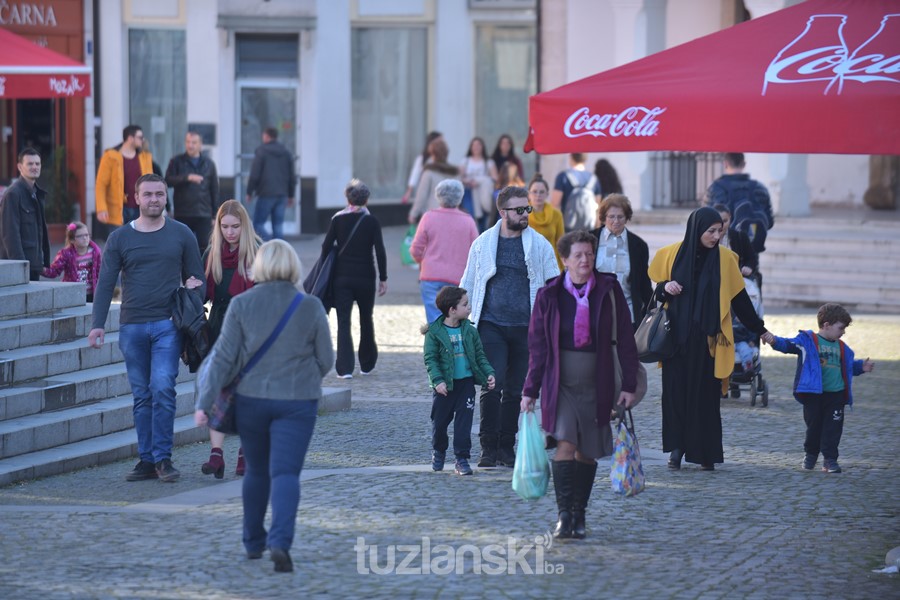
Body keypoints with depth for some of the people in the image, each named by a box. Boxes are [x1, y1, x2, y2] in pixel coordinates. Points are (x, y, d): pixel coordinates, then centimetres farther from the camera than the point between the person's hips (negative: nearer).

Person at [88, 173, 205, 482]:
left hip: (167, 325, -2)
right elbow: (105, 283, 4)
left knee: (163, 389, -13)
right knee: (142, 396, 5)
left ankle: (163, 458, -6)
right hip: (132, 327, 2)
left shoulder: (181, 234, 6)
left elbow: (197, 278, 12)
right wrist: (98, 324, -5)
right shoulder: (119, 238, 6)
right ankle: (147, 460, 10)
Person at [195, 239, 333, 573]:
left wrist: (204, 402, -4)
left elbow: (223, 357, -7)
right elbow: (325, 360, 2)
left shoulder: (242, 305, -5)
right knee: (285, 473, -6)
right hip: (297, 403, -2)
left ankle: (253, 542, 29)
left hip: (251, 400, 2)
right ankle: (280, 541, -26)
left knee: (257, 471, 19)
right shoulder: (310, 307, -5)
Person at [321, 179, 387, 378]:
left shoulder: (338, 219, -2)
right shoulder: (371, 222, -4)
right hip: (365, 278, 0)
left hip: (342, 277, 0)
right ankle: (366, 364, 26)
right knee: (366, 319, 17)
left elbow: (326, 247, -4)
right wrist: (383, 278, -1)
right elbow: (380, 252, -8)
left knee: (343, 322, -1)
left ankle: (345, 368, -11)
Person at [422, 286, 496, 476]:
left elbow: (480, 355, 11)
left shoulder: (469, 331, 5)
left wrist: (489, 373, -2)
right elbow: (430, 359, -10)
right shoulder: (434, 332, -8)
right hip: (445, 385, -2)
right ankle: (438, 451, 33)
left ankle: (462, 458, 1)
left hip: (466, 382, 3)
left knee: (464, 421, -3)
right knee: (440, 420, 8)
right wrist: (437, 380, -21)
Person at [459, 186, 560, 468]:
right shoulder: (482, 244, 5)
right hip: (491, 325, -1)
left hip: (525, 328, 1)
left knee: (515, 390, 7)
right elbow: (467, 286, 12)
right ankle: (488, 447, -6)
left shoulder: (540, 245, 5)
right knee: (492, 386, -12)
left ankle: (506, 447, 17)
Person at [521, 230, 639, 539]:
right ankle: (564, 515, -18)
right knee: (565, 444, -16)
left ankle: (579, 515, 19)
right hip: (561, 382, -1)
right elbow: (537, 347, 4)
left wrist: (629, 384, 0)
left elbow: (625, 339, 4)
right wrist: (530, 391, 2)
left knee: (587, 451, 7)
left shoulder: (609, 290, 1)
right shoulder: (549, 295, 0)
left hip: (596, 384, 1)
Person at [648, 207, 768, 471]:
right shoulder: (673, 254, 3)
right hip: (677, 336, 1)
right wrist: (666, 288, -11)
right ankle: (676, 448, 9)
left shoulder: (724, 258, 1)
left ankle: (706, 453, 4)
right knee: (676, 390, 0)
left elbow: (739, 298, 6)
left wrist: (759, 329, 7)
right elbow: (658, 288, 12)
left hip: (707, 338, -1)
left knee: (705, 394, -1)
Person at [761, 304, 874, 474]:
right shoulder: (807, 340, -4)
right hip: (813, 394, -4)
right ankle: (811, 454, 25)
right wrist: (774, 341, -34)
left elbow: (849, 365, 28)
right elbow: (788, 345, -16)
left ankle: (830, 458, 6)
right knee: (814, 426, 5)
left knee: (833, 428, 0)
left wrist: (861, 367, 10)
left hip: (836, 395, 4)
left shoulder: (841, 347, 14)